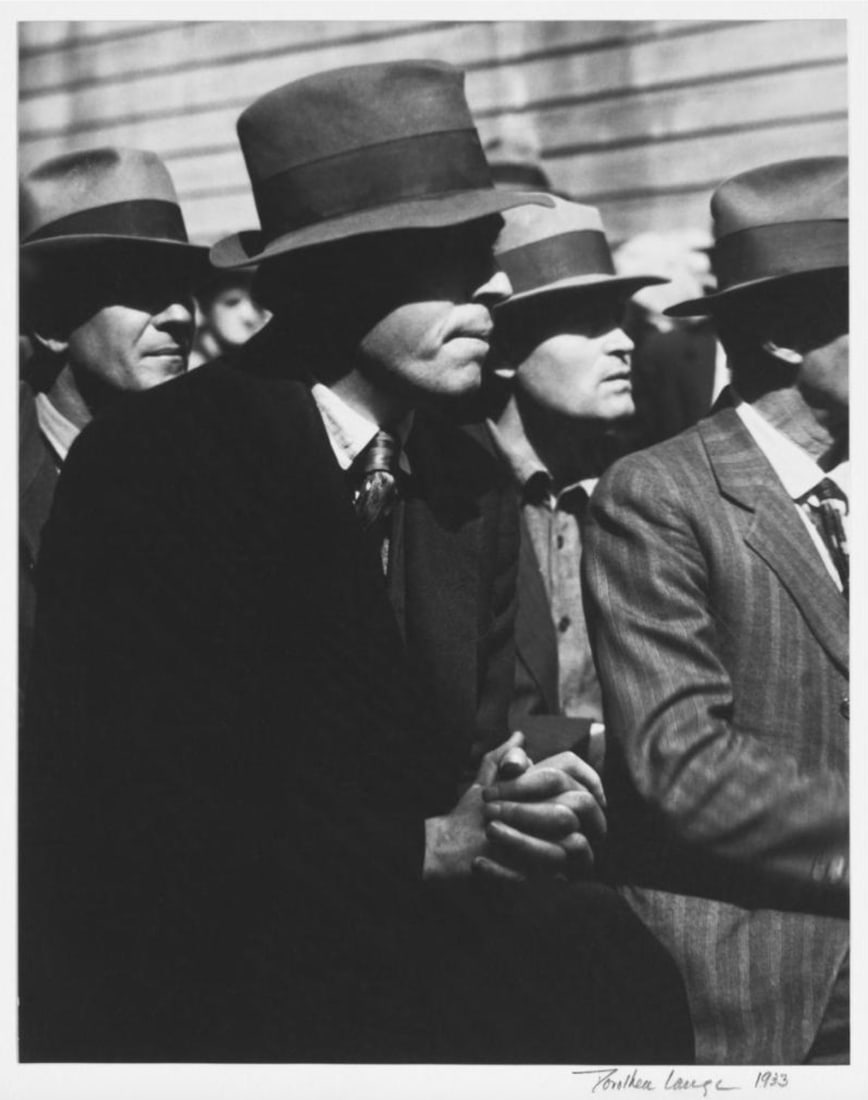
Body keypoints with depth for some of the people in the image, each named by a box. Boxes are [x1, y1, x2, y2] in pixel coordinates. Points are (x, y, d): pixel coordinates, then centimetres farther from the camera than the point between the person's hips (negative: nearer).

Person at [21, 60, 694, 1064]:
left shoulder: (473, 487, 4)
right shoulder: (148, 463, -13)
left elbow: (471, 745, 9)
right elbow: (134, 812, -16)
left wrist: (525, 813, -14)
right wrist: (424, 845, -17)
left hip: (401, 950, 6)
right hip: (185, 979, -5)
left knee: (605, 956, -19)